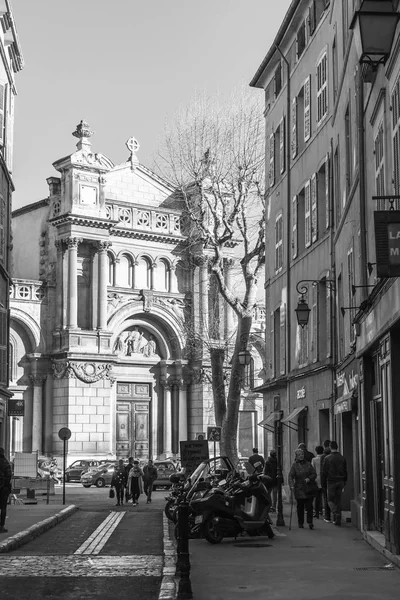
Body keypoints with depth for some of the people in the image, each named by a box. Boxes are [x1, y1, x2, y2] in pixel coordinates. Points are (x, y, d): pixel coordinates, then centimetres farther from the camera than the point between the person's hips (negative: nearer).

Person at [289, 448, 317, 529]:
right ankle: (300, 523, 13)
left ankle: (310, 522, -3)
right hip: (299, 489, -1)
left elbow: (314, 474, 10)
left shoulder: (308, 464, 8)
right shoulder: (294, 465, 0)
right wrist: (291, 486, -22)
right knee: (300, 507, 3)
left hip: (309, 488, 1)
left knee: (309, 506, -6)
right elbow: (290, 476, -8)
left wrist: (309, 478, -11)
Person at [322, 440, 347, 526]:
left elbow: (324, 472, -5)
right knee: (338, 500, 9)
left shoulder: (327, 458, -6)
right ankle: (338, 519, 8)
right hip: (340, 481, 4)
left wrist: (323, 483, 2)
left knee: (330, 500, 6)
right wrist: (344, 483, 15)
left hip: (331, 481, -4)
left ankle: (335, 513, -19)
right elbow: (345, 472, 9)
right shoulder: (342, 458, 5)